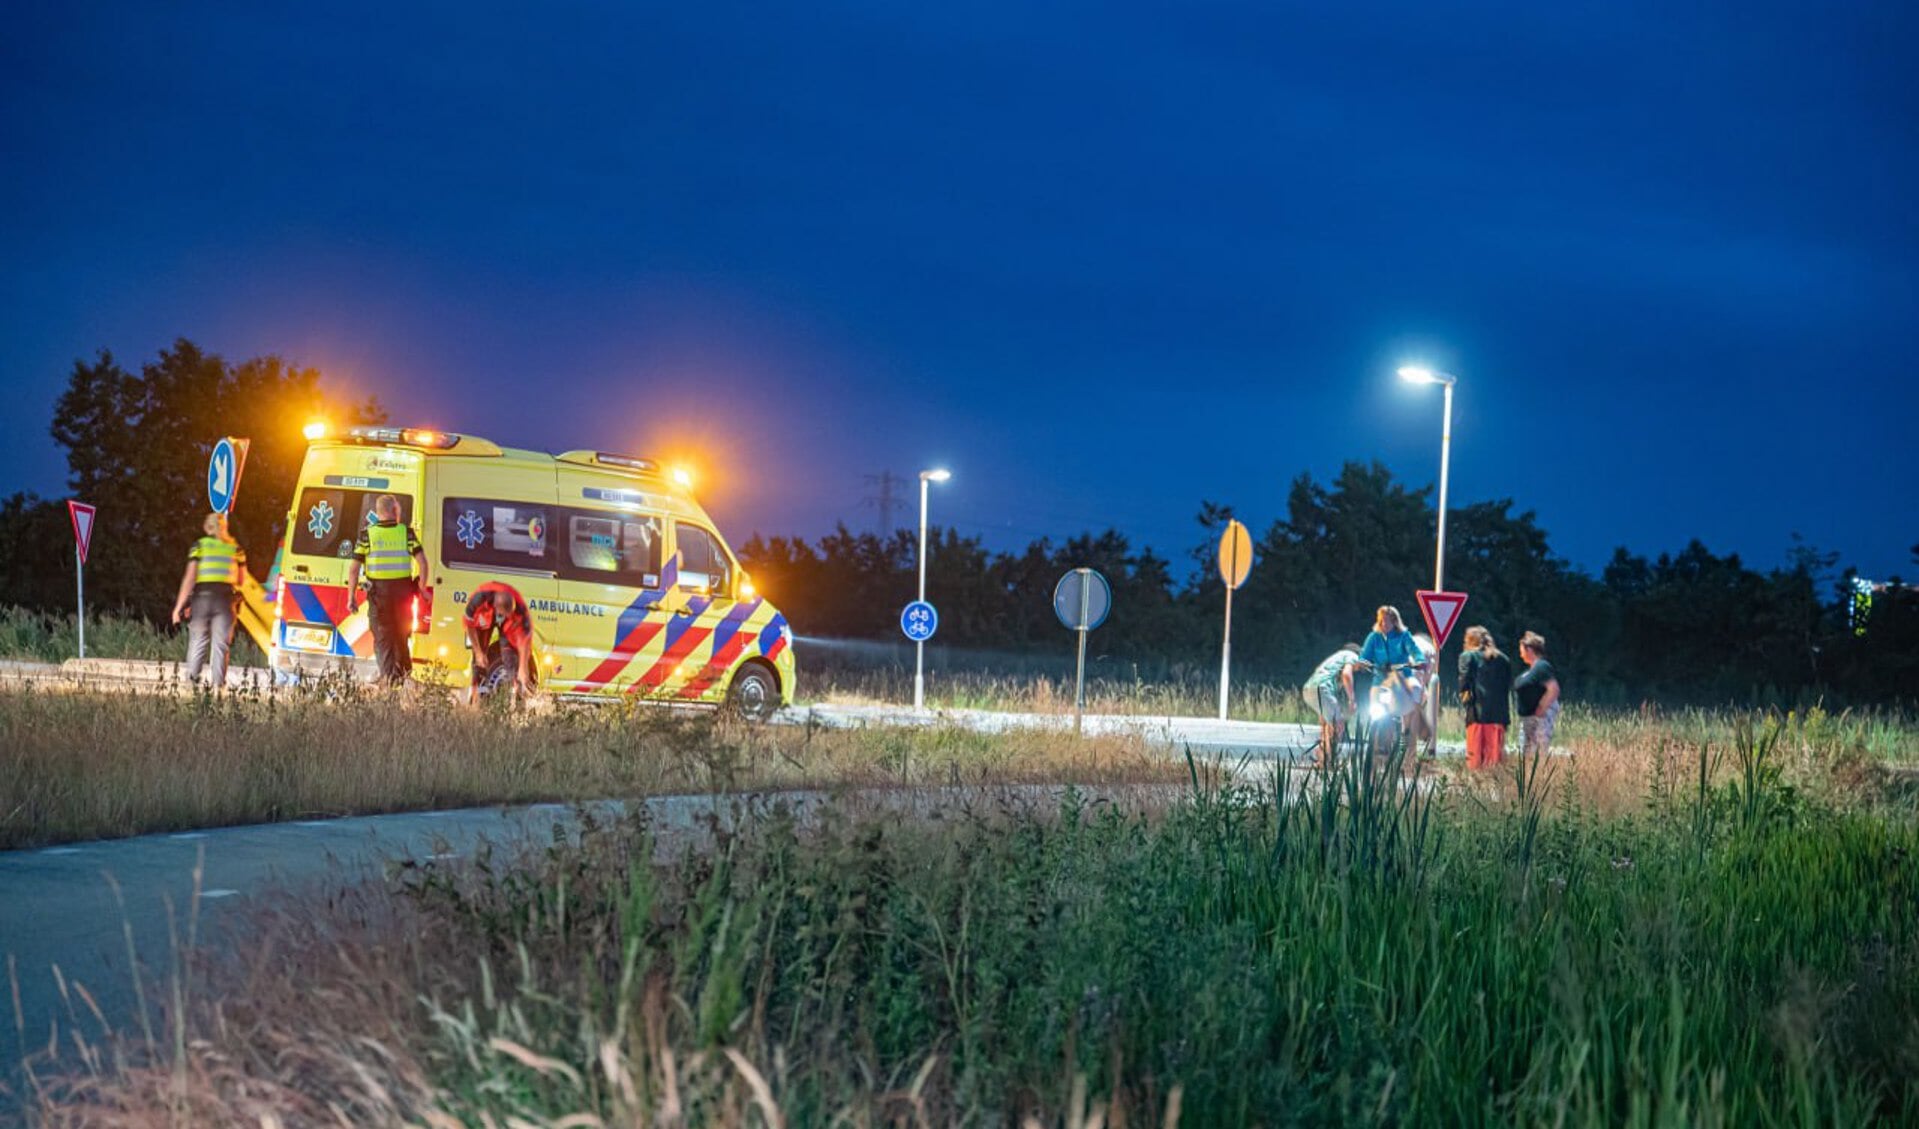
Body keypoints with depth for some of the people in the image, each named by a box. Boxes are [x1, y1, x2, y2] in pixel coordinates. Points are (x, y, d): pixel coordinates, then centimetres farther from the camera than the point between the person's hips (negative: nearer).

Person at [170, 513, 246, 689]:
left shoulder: (199, 546, 3)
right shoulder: (234, 548, 9)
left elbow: (190, 578, -3)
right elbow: (240, 581, 11)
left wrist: (179, 606, -2)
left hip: (202, 597, -1)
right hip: (226, 600, 1)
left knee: (198, 643, 5)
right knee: (221, 645, 1)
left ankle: (192, 680, 1)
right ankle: (217, 684, -7)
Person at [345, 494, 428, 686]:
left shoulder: (367, 534, -1)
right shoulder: (406, 532, 1)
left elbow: (354, 568, -4)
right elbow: (422, 562, -5)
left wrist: (351, 596, 3)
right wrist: (422, 588, 4)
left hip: (378, 591, -1)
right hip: (403, 589, 1)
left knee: (382, 637, 6)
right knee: (402, 636, 18)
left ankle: (388, 677, -7)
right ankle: (404, 676, 25)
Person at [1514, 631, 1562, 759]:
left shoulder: (1542, 667, -16)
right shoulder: (1531, 668, 15)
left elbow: (1553, 689, -24)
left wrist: (1541, 709, -21)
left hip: (1540, 717, -11)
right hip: (1528, 718, 11)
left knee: (1542, 753, -10)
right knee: (1526, 752, 12)